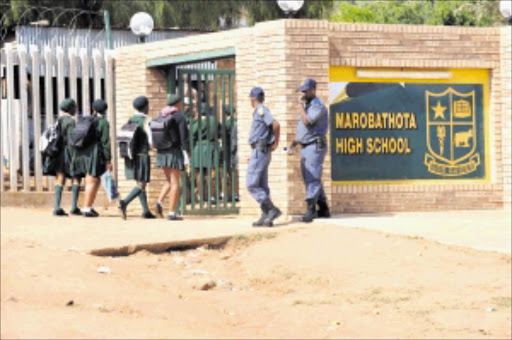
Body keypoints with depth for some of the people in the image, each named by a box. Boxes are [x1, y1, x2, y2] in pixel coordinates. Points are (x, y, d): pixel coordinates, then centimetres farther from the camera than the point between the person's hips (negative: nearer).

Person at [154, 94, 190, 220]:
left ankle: (160, 201, -7)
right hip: (175, 152, -6)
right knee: (175, 183, 0)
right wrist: (186, 155, -13)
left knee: (170, 181, 18)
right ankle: (171, 213, -3)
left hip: (162, 153, 6)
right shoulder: (179, 117, -8)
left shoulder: (161, 116, 10)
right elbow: (184, 137, -13)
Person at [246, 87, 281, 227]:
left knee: (252, 185, -11)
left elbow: (276, 124, -27)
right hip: (262, 151, 10)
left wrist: (276, 143, -12)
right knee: (262, 186, 9)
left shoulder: (261, 110, -12)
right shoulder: (259, 112, 18)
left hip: (260, 151, -10)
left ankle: (272, 210, -15)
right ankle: (266, 217, 8)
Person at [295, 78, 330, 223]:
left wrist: (300, 107, -14)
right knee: (310, 179, 12)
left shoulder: (317, 106, -12)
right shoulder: (306, 105, 18)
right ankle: (323, 209, 20)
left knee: (312, 178, -16)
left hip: (315, 146, -10)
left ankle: (310, 210, -22)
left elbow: (307, 121, -25)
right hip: (304, 147, 10)